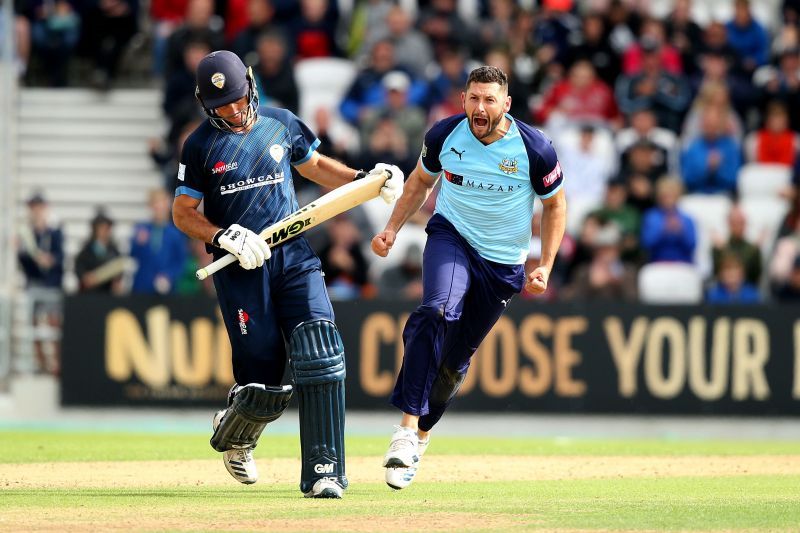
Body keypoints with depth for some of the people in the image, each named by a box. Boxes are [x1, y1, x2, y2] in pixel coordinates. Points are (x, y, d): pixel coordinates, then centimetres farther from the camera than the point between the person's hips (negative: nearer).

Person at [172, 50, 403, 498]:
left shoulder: (282, 125, 8)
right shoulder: (201, 146, 0)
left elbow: (314, 165, 25)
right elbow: (183, 213, 3)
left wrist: (365, 179, 10)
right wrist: (225, 237, -14)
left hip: (293, 257, 2)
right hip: (240, 268, -2)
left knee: (320, 353, -17)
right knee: (263, 380, -7)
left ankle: (323, 472, -17)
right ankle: (233, 434, 30)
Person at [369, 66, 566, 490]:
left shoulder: (534, 149, -16)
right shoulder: (445, 135, -10)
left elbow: (555, 205, 0)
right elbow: (421, 181, 10)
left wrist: (545, 267, -8)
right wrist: (392, 229, -2)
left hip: (503, 263, 1)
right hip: (450, 237, -1)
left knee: (457, 356, 5)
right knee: (437, 312, -30)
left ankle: (420, 437, 26)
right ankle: (406, 427, -34)